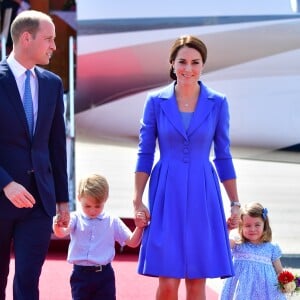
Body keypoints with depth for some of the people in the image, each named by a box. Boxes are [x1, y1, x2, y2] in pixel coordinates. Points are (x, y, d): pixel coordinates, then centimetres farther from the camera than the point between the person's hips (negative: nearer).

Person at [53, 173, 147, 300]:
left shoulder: (112, 221, 1)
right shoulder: (76, 218, -2)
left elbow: (132, 242, 3)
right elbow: (61, 233, -22)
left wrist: (139, 228, -16)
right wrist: (57, 226, -46)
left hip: (104, 275, 0)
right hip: (81, 274, 0)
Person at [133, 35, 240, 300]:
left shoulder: (218, 103, 3)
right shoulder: (156, 101, 2)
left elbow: (223, 156, 8)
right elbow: (145, 154, 4)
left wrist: (235, 203, 6)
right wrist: (138, 201, -2)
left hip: (203, 196, 1)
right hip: (167, 194, -1)